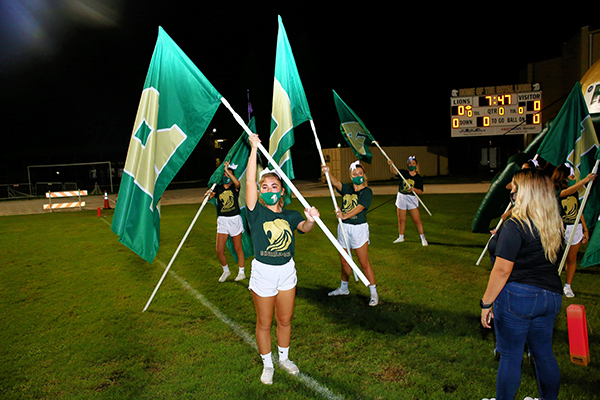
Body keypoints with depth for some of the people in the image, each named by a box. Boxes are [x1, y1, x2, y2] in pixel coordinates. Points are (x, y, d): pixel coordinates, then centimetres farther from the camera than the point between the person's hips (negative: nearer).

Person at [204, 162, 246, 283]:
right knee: (219, 250, -1)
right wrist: (208, 193, -27)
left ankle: (241, 272, 22)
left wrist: (228, 170, -28)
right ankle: (226, 271, 22)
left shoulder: (234, 187, -2)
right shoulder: (218, 188, 6)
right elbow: (207, 198, -6)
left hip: (235, 219, -3)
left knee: (237, 248, 7)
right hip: (222, 221, 3)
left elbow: (237, 183, -27)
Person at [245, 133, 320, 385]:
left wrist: (311, 220, -41)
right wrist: (254, 147, -20)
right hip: (263, 272, -2)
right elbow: (249, 180, -18)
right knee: (264, 323, 10)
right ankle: (267, 364, 32)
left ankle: (284, 358, 40)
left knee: (285, 319, 17)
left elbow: (304, 228, -19)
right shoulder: (256, 212, -9)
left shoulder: (290, 215, 0)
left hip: (287, 271, 3)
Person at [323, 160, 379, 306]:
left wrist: (344, 216, -34)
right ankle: (343, 288, 36)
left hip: (358, 228, -5)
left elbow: (359, 208, -19)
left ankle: (373, 293, 9)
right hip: (343, 227, 5)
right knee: (344, 261, 17)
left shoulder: (367, 191, -6)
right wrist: (327, 173, -31)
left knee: (364, 263, -2)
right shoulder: (346, 189, 8)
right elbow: (336, 182, -11)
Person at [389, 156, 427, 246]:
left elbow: (420, 191, -6)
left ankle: (423, 238, 9)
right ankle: (401, 237, 27)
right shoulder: (403, 173, -1)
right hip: (401, 198, 1)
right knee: (401, 219, 11)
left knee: (417, 220, -3)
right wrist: (391, 165, -39)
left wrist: (414, 189, -27)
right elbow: (394, 171, -19)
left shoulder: (418, 178, -2)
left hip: (412, 199, -1)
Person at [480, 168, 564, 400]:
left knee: (510, 357, 6)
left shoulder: (516, 226, -18)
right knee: (544, 354, 20)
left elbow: (502, 270, -19)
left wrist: (486, 303, -10)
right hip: (551, 296, 8)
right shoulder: (556, 226, 6)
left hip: (517, 296, -8)